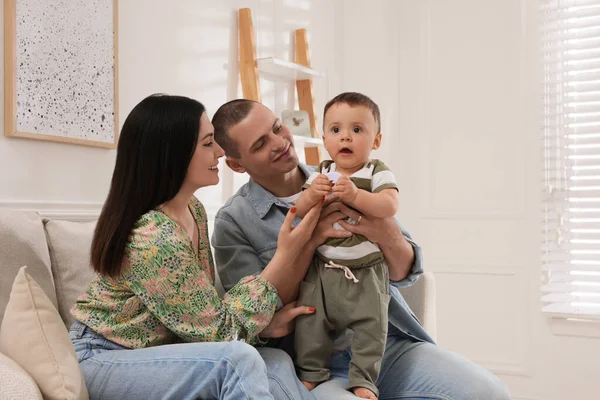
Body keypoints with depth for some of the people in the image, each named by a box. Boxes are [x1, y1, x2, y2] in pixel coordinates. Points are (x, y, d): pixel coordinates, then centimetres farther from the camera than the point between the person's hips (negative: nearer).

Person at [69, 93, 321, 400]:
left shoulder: (194, 211, 0)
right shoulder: (152, 240, -28)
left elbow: (206, 309, 5)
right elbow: (217, 330, -21)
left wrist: (264, 323, -12)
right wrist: (286, 255, -22)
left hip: (157, 350, 8)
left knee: (276, 363, -10)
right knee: (237, 359, -28)